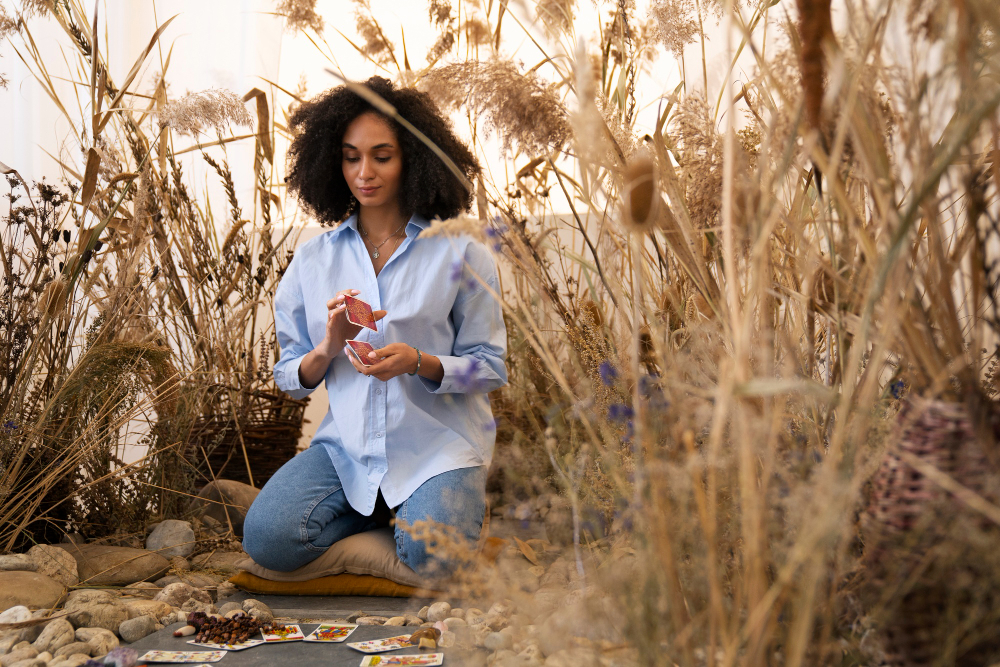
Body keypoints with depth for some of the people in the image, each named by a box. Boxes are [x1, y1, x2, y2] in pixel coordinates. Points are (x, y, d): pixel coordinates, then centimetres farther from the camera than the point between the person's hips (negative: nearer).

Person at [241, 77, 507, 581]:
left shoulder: (460, 251, 0)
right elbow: (290, 379, 11)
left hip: (438, 441, -2)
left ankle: (456, 501, 7)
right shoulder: (313, 259, 9)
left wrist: (418, 362, -19)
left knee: (430, 558, -29)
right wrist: (329, 347, -12)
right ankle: (377, 511, 7)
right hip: (347, 444, 3)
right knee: (267, 539, -22)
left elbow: (490, 368, 0)